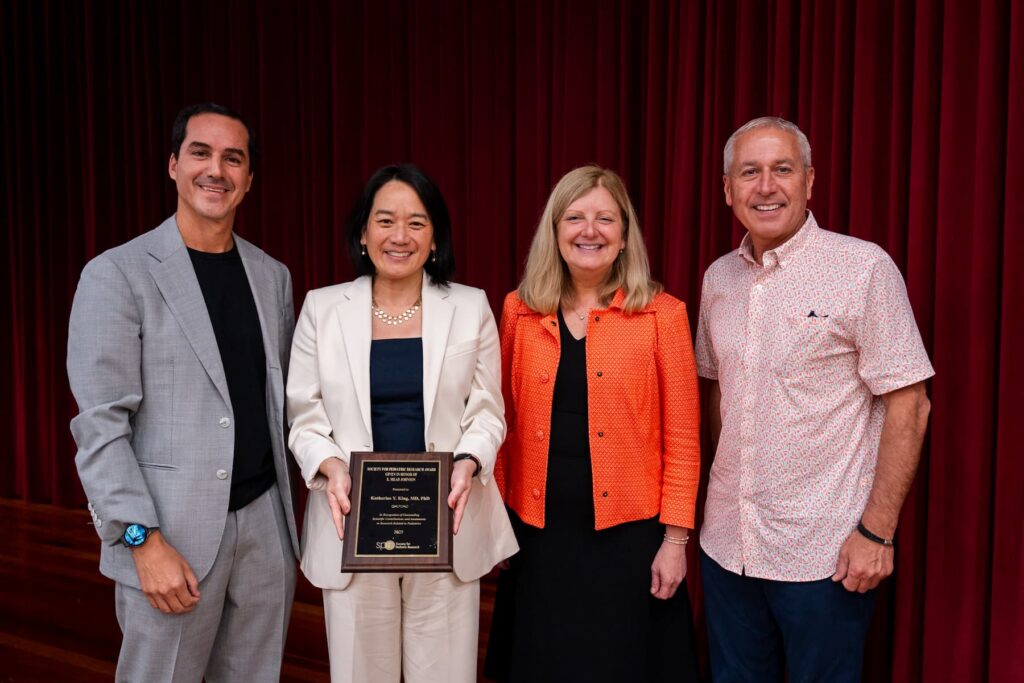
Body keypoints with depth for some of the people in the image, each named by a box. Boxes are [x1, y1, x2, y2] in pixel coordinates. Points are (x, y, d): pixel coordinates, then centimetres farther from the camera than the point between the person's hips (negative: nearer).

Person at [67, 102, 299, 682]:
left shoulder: (273, 276, 9)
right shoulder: (117, 274, -7)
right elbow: (101, 424, -10)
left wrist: (290, 507, 9)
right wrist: (144, 540, -15)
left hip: (266, 522, 5)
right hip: (171, 532, -4)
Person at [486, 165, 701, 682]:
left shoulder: (661, 314, -6)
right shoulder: (520, 311, 1)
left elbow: (682, 436, -5)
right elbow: (505, 423, 7)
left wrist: (675, 537, -6)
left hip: (628, 532, -2)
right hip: (538, 531, 3)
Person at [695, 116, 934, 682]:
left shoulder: (864, 268, -11)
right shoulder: (718, 277, 5)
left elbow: (908, 405, -11)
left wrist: (876, 532, -14)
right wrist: (723, 496, 10)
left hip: (824, 553, -4)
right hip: (726, 544, 5)